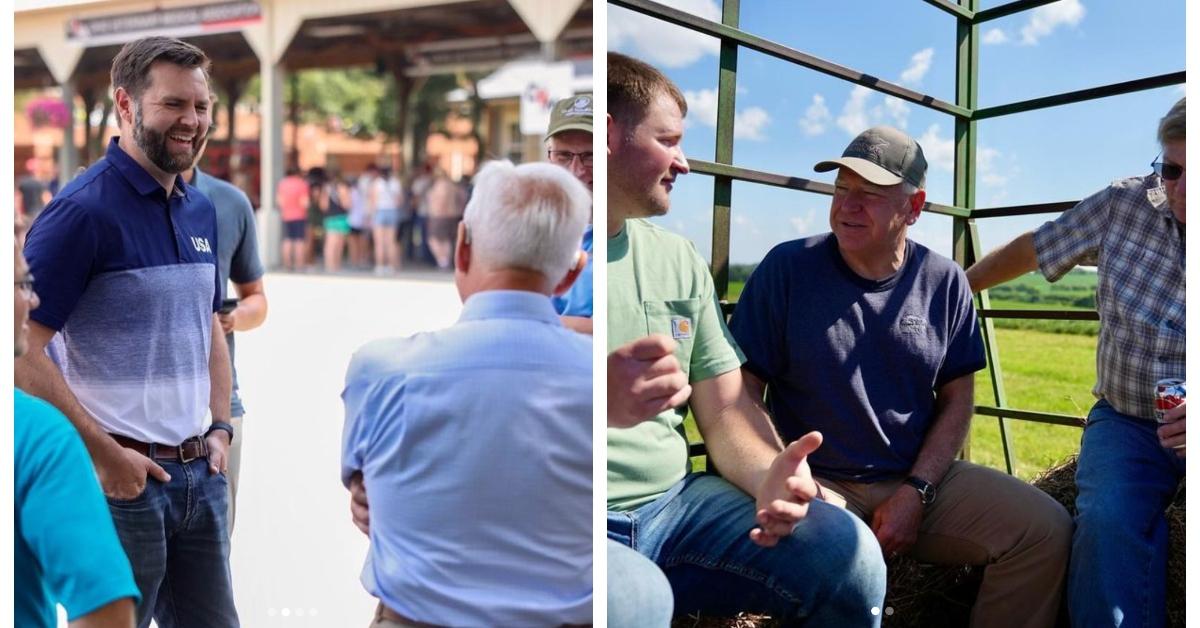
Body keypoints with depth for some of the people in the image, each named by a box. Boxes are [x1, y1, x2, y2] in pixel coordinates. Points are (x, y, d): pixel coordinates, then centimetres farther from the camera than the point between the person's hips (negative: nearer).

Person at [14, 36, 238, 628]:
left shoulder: (201, 209, 9)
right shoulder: (83, 208, -13)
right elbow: (24, 351, -16)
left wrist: (220, 428, 8)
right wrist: (104, 453, -15)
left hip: (200, 473, 7)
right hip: (122, 477, -6)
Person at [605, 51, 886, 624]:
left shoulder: (679, 259, 12)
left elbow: (726, 411, 10)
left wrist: (768, 476, -11)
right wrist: (599, 405, -30)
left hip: (676, 505, 6)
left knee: (849, 558, -12)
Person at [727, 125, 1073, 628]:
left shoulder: (944, 282, 5)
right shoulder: (787, 268, -6)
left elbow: (957, 399, 8)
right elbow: (742, 390, -6)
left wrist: (916, 493, -6)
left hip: (922, 479, 4)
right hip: (818, 483, -4)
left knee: (1047, 529, -12)